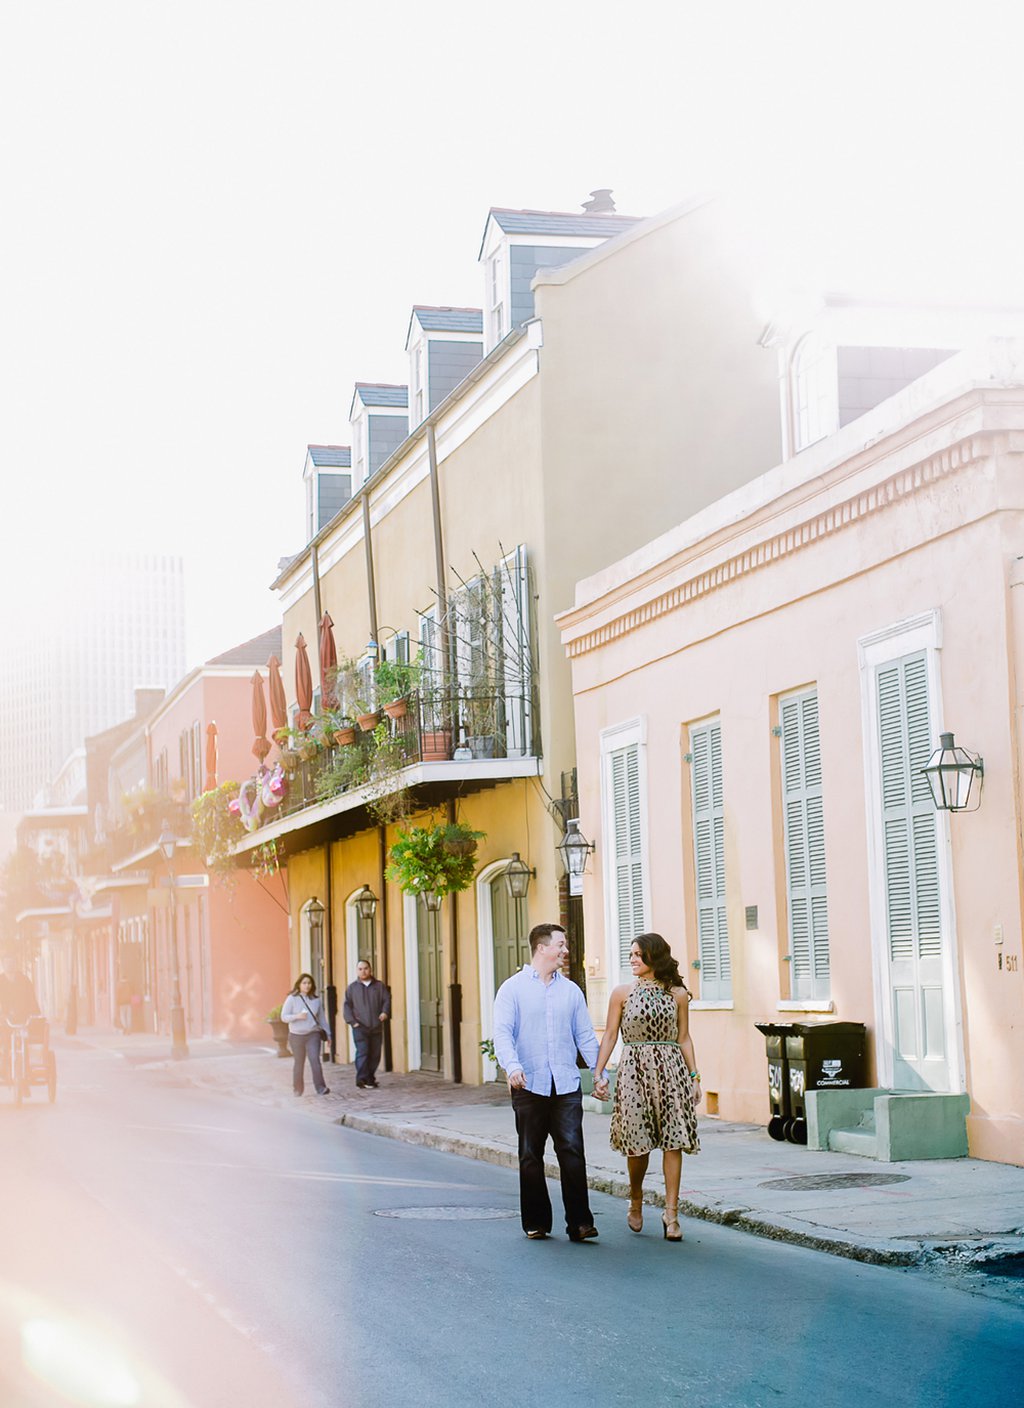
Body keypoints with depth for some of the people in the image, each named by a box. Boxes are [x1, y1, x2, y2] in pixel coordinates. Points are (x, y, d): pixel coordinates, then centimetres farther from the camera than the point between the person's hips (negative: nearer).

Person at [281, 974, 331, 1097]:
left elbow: (322, 1018, 13)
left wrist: (327, 1034, 13)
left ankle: (321, 1088, -15)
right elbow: (284, 1017, -5)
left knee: (315, 1059, -14)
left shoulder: (316, 1000, 6)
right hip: (296, 1035, -1)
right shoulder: (292, 999, -2)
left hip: (313, 1034, 1)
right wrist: (297, 1016, -21)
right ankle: (297, 1089, 21)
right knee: (298, 1063, 7)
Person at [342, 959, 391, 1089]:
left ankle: (370, 1079, 15)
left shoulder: (379, 986, 11)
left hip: (376, 1027, 3)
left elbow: (387, 1000, 7)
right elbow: (347, 1006, 5)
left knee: (375, 1054, 4)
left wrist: (385, 1012, -13)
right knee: (362, 1052, -14)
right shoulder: (352, 988, 8)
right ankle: (362, 1080, -15)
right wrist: (352, 1021, -8)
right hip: (360, 1027, -3)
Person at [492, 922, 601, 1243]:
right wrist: (512, 1066, -24)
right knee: (531, 1156, 5)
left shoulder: (571, 990, 13)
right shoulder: (513, 988, 2)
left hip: (566, 1086, 2)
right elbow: (502, 1033, -7)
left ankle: (579, 1222, -7)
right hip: (529, 1086, -2)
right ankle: (536, 1222, 14)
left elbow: (585, 1036, 15)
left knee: (572, 1151, -8)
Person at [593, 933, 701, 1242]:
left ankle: (671, 1213, 0)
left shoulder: (677, 993, 6)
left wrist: (694, 1076, 5)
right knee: (637, 1142, 1)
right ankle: (636, 1202, 25)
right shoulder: (622, 992, 5)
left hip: (671, 1069, 0)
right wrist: (598, 1074, -1)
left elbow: (684, 1038, 10)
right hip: (634, 1069, 0)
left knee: (673, 1140, -5)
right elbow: (610, 1035, 5)